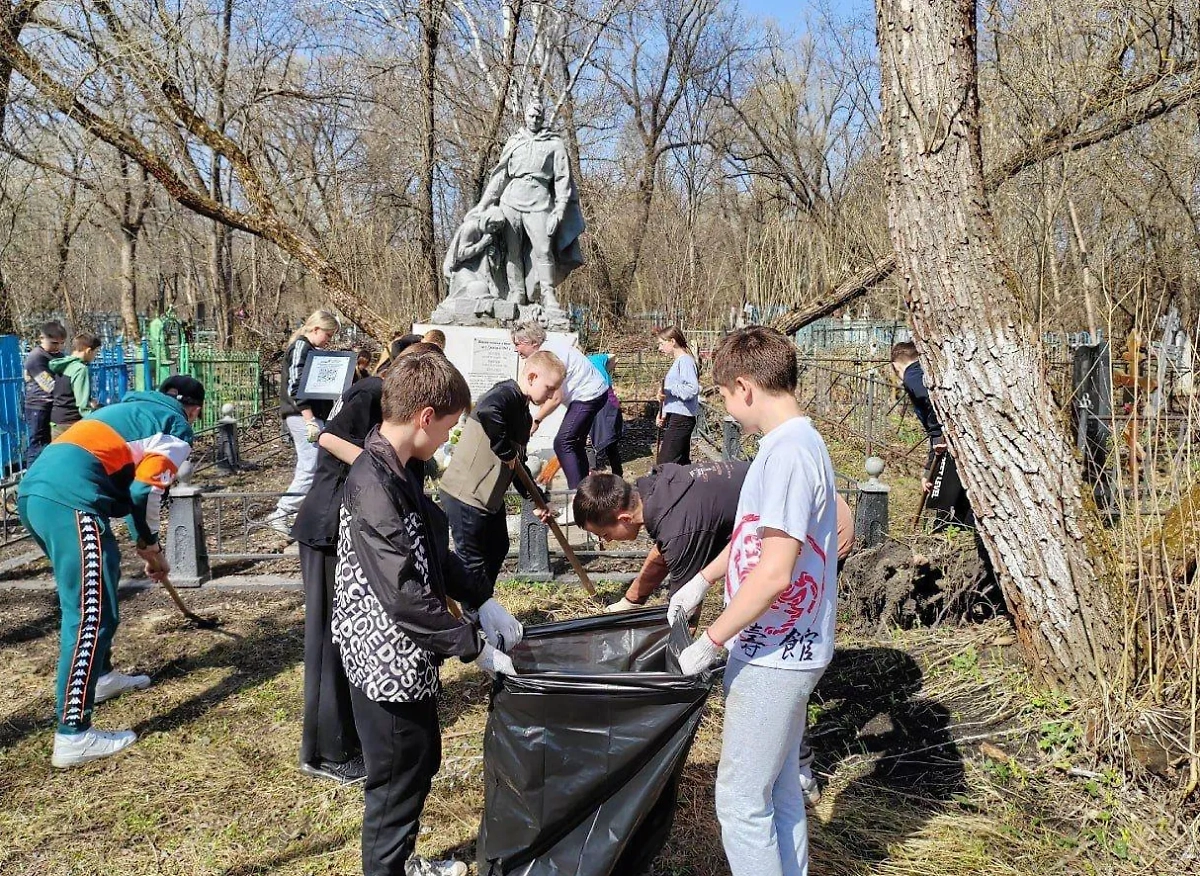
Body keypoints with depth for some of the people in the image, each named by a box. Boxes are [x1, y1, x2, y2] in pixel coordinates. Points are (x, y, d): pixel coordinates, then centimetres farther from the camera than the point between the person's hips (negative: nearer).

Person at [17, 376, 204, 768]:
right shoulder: (177, 426, 8)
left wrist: (144, 544, 38)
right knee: (92, 614, -8)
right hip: (69, 498, -10)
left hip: (34, 488, 10)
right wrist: (152, 549, 11)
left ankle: (101, 675, 43)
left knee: (92, 588, 28)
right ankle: (73, 736, -9)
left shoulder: (134, 409, 32)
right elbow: (145, 491, -4)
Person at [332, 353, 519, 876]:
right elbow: (405, 596, -28)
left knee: (422, 761, 25)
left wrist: (482, 603, 7)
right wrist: (475, 646, -21)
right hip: (389, 662, -10)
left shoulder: (395, 472, 3)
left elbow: (433, 553, 14)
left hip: (405, 656, 10)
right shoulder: (373, 487, -27)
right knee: (397, 783, 9)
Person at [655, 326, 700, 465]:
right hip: (674, 417, 11)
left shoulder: (685, 361, -13)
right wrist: (664, 413, 14)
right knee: (682, 462, 14)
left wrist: (669, 388, -25)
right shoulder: (677, 361, 18)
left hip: (681, 418, -11)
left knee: (664, 464, -13)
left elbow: (692, 389, -25)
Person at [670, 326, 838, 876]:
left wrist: (710, 642, -19)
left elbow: (775, 572, -27)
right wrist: (704, 579, 23)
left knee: (740, 801, 2)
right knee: (779, 791, 20)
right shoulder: (792, 444, 8)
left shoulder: (789, 454, -23)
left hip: (773, 658, -10)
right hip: (784, 650, 10)